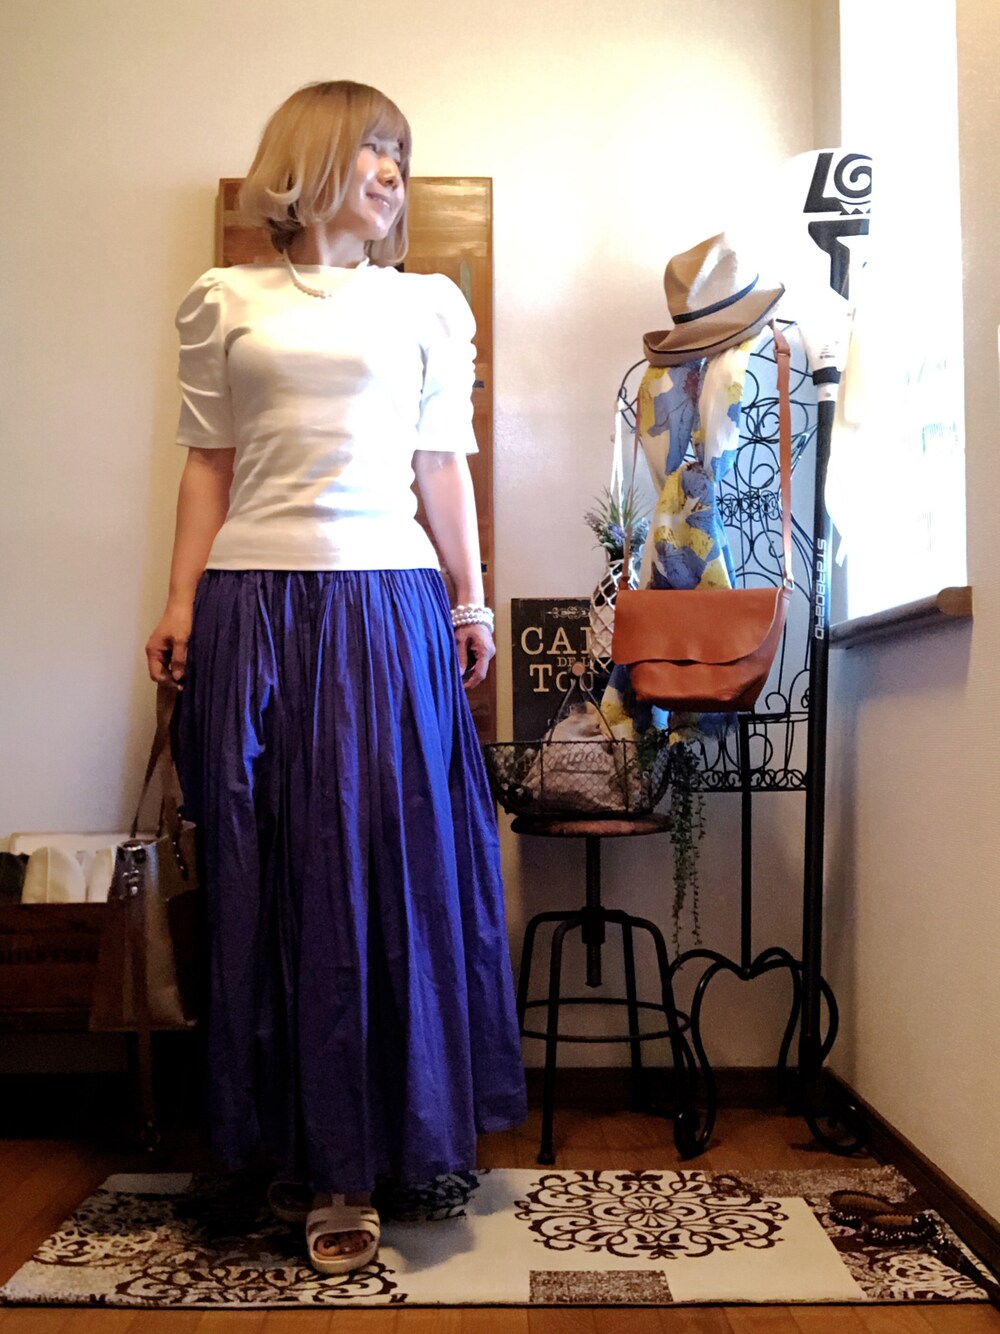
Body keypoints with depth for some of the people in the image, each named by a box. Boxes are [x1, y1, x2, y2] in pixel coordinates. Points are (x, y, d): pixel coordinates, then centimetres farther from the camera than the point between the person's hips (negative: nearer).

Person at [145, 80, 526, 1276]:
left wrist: (472, 602, 8)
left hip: (388, 606, 1)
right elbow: (208, 464, 9)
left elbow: (444, 465, 12)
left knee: (384, 865, -1)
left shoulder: (430, 303, 13)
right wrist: (180, 602, 0)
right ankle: (290, 1141, 18)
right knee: (267, 871, 2)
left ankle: (353, 1155, 14)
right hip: (256, 607, 0)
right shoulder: (224, 303, 11)